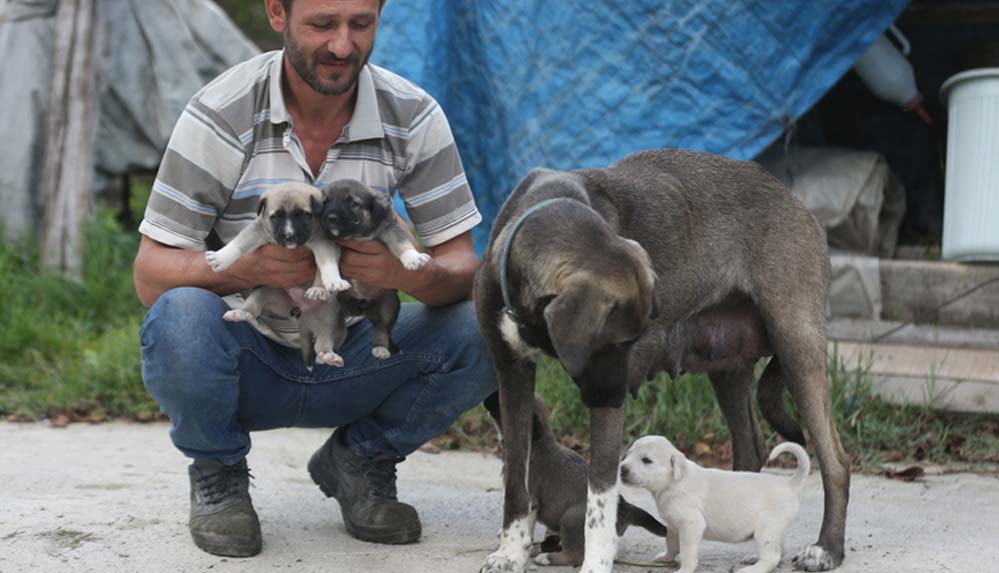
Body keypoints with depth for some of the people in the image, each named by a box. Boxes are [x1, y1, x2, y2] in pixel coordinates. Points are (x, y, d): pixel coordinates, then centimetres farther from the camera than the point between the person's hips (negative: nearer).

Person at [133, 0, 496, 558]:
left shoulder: (414, 117, -8)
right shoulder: (219, 117, -15)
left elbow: (463, 268, -9)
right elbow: (150, 274, -16)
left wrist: (413, 275, -34)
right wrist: (248, 268, -37)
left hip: (349, 362, 2)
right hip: (246, 359, -2)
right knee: (181, 315, -35)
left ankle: (360, 460, 6)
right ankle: (218, 474, -2)